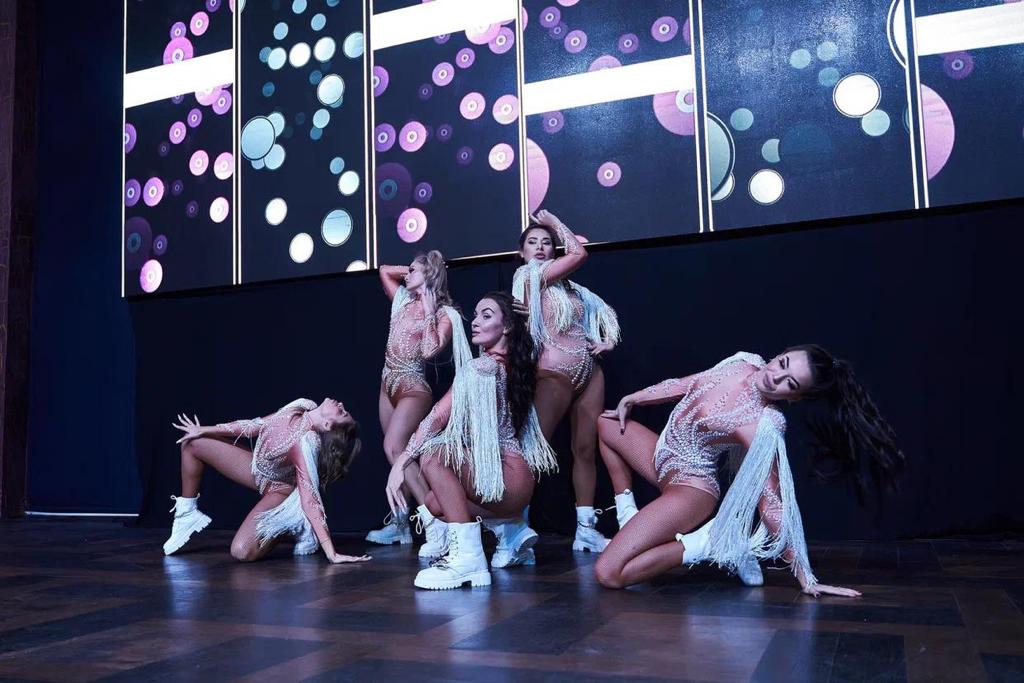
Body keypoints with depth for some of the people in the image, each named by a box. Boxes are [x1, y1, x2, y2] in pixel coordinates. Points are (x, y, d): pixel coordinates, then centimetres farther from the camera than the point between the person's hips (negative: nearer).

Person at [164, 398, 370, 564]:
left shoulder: (307, 443, -40)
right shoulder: (303, 405, -21)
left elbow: (310, 500, -41)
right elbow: (260, 424, -6)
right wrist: (204, 430, 2)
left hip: (278, 489, -7)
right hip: (259, 467, 7)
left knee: (241, 552, -26)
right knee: (192, 443, 6)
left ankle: (290, 525, 1)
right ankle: (187, 515, 20)